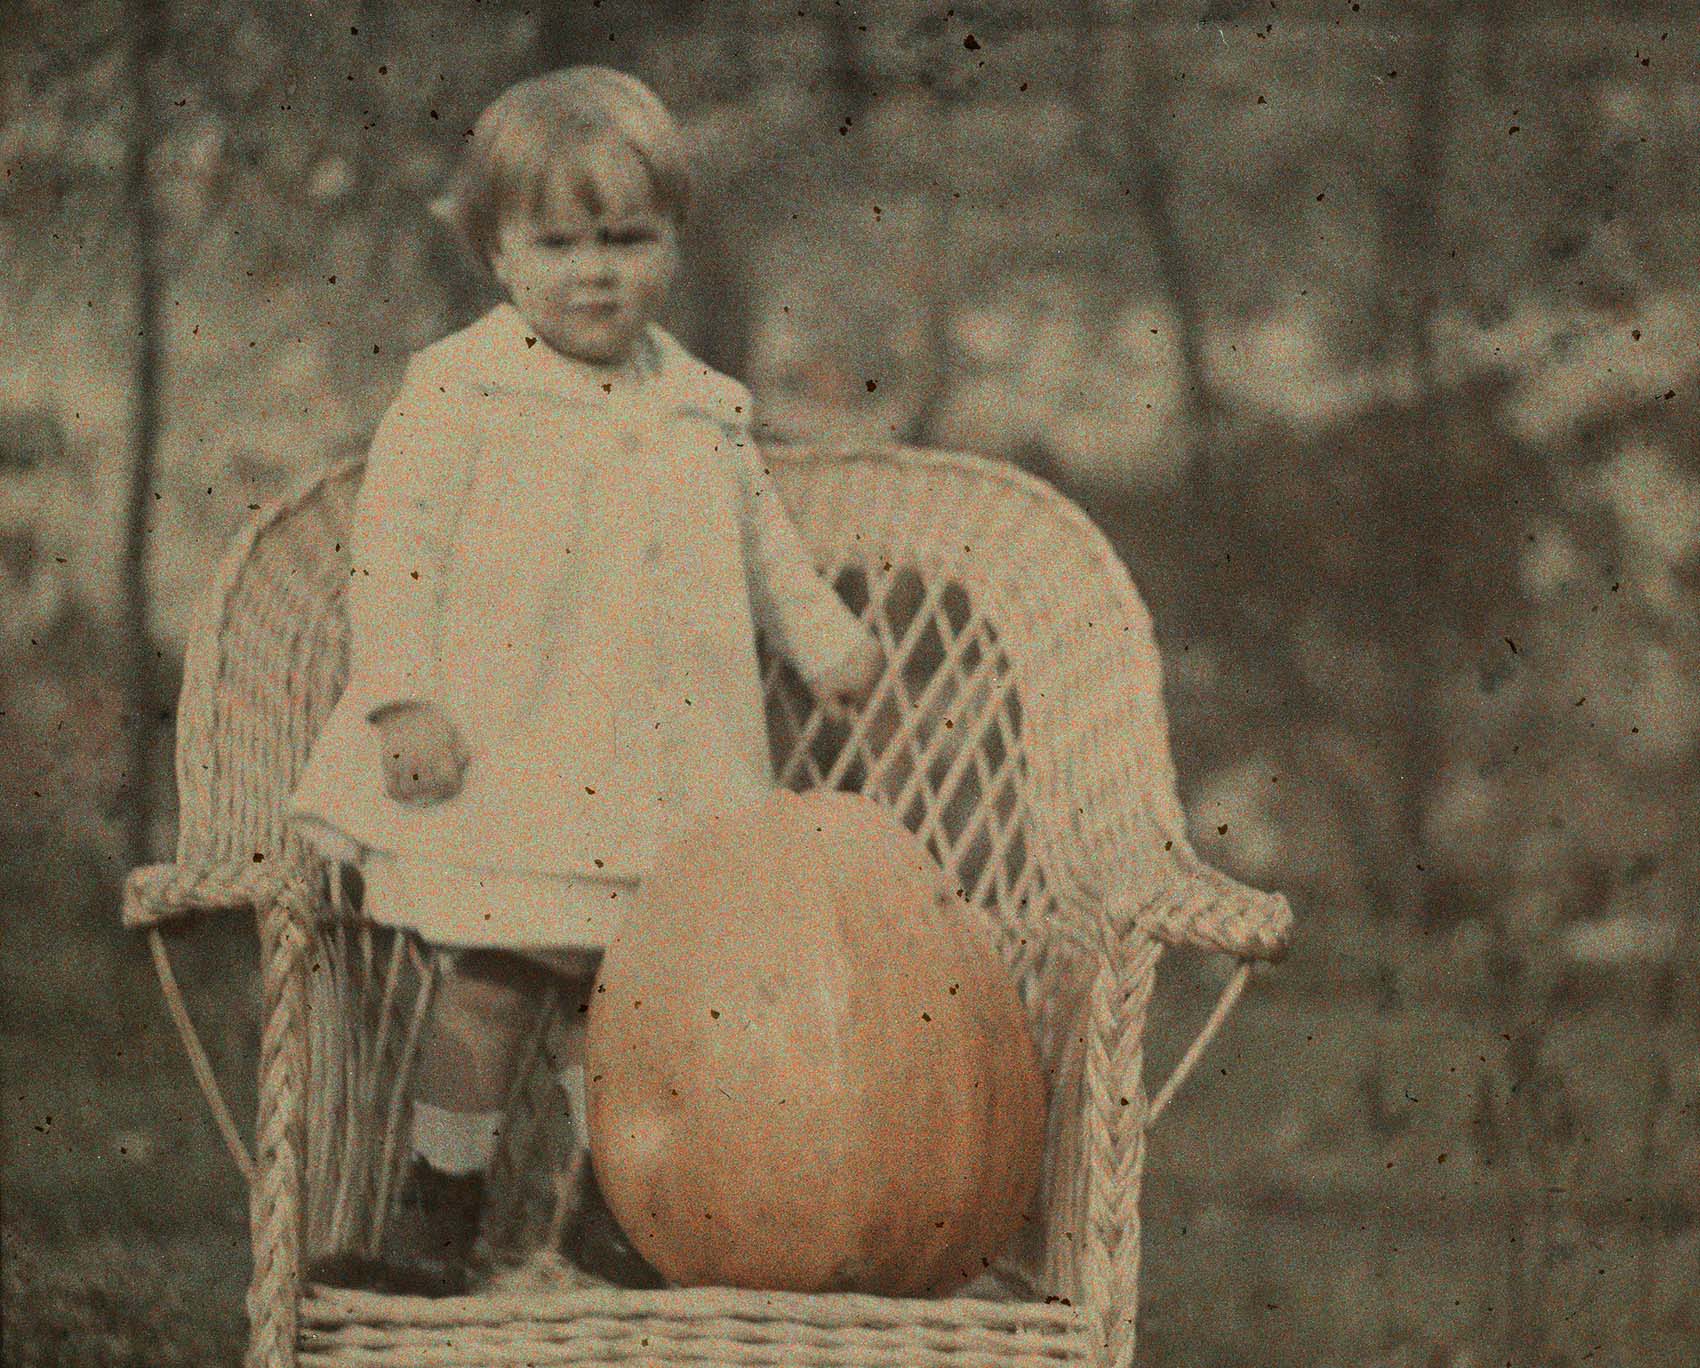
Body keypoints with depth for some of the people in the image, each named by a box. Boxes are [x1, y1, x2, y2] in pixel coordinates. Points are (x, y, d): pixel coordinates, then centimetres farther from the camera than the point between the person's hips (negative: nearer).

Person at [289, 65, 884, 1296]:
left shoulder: (703, 410, 11)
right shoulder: (459, 393, -5)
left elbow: (762, 541, 24)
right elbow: (393, 546, -7)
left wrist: (829, 641, 20)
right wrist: (403, 697, -14)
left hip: (660, 768, 4)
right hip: (501, 760, -4)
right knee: (495, 978, -4)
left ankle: (618, 1207, 21)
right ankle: (440, 1211, 9)